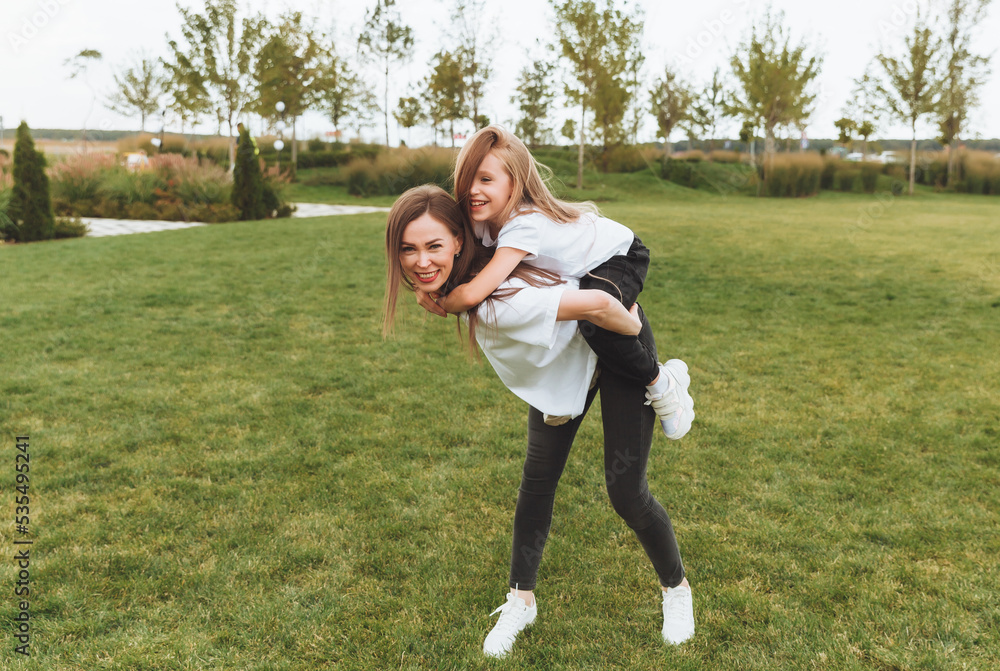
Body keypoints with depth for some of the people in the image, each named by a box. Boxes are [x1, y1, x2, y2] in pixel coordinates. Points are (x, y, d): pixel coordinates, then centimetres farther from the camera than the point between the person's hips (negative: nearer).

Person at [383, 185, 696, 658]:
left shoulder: (498, 302, -42)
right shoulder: (457, 283, -18)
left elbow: (595, 304, -45)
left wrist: (636, 330, -25)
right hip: (563, 357, 8)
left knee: (626, 493, -4)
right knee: (538, 479, 10)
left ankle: (676, 588, 25)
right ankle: (521, 601, 27)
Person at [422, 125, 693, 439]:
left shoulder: (525, 225, -41)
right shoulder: (485, 218, -17)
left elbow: (472, 294, -47)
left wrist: (440, 304, -26)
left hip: (619, 256, -8)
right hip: (578, 267, 8)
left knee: (595, 323, -34)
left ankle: (662, 381, -8)